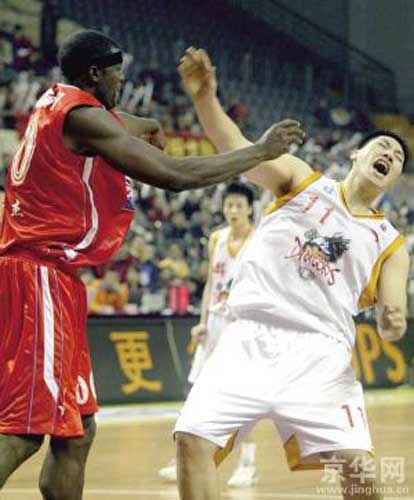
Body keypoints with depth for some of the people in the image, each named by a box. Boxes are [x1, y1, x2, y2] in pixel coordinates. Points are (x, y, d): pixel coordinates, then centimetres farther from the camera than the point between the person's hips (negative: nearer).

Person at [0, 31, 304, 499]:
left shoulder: (58, 102, 17)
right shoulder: (83, 115, -11)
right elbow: (176, 176, -16)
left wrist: (148, 126, 58)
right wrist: (261, 150, -7)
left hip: (49, 277, 10)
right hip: (42, 276, -10)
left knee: (76, 431, 12)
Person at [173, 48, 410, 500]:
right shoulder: (304, 181, 10)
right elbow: (239, 152, -6)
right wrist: (205, 99, -24)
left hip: (319, 353, 1)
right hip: (251, 340, -1)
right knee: (192, 441, -13)